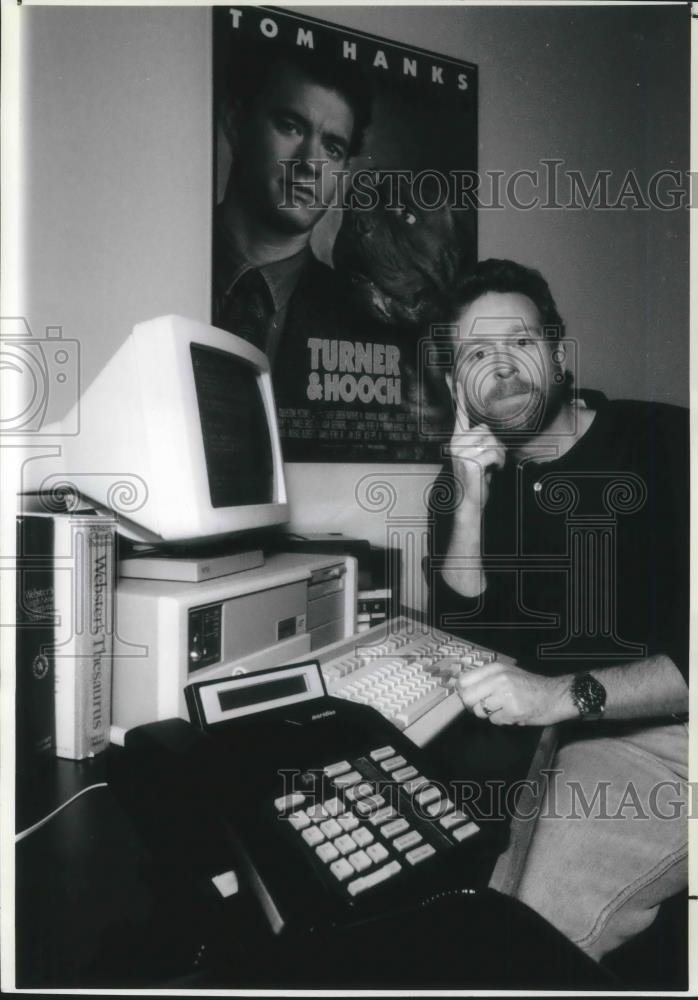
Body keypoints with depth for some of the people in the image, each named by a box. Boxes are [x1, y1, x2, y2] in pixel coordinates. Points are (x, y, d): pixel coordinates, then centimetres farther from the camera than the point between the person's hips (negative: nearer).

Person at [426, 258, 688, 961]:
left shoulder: (664, 442, -9)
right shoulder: (463, 480, 4)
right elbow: (460, 642, -3)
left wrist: (567, 694, -27)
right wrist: (469, 503, -15)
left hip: (660, 737, -4)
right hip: (540, 737, 4)